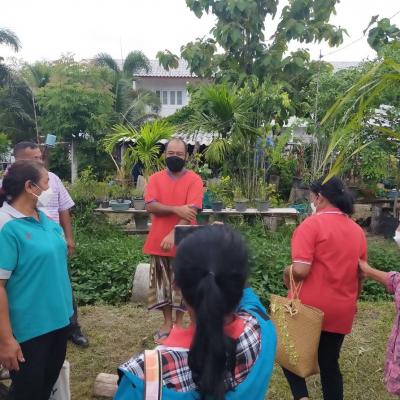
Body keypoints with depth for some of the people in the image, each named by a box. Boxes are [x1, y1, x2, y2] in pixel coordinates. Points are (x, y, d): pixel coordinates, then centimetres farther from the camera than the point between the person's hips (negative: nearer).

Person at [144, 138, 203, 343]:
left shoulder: (194, 180, -6)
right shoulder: (155, 178, 3)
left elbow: (192, 211, -15)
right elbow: (150, 206, -10)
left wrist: (173, 234, -25)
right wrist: (176, 209, -22)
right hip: (158, 241, 3)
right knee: (162, 284, 11)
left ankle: (179, 323, 25)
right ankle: (167, 323, 26)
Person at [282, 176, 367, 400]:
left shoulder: (312, 224, -15)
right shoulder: (358, 231, 6)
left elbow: (300, 270, -23)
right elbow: (360, 275, 12)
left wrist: (287, 274, -3)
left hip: (308, 306, -5)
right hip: (342, 311, 5)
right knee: (330, 363, 19)